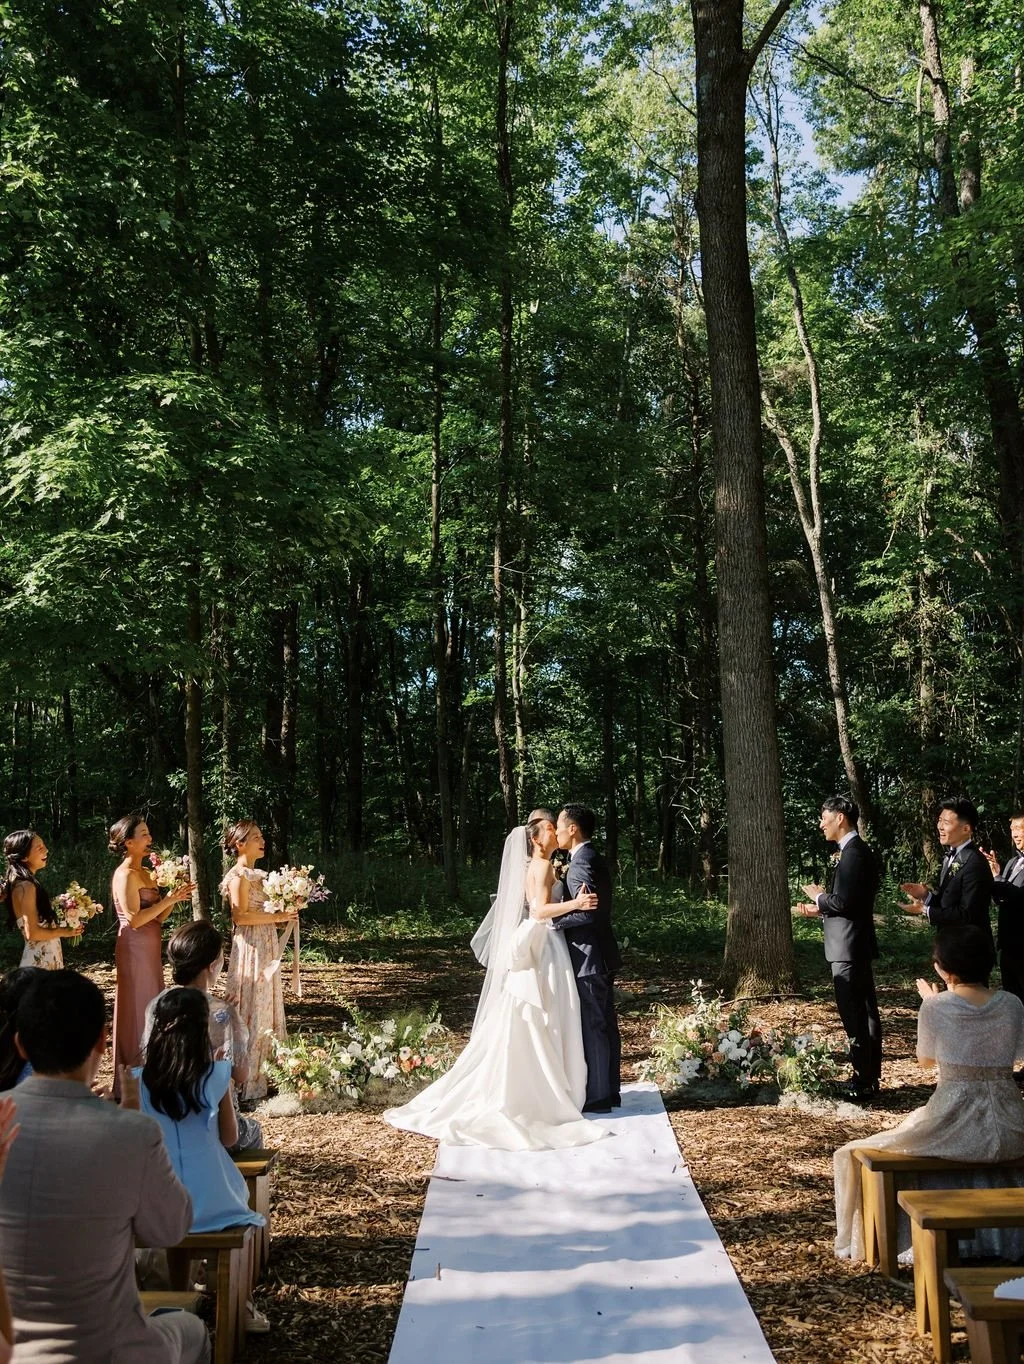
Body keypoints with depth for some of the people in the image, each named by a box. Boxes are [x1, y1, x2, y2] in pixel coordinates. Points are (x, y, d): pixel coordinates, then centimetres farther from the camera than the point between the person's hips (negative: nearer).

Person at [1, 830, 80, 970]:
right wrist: (63, 932, -8)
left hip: (47, 959, 9)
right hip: (40, 962, -9)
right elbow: (32, 933, -21)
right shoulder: (26, 886, -18)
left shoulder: (26, 883, 10)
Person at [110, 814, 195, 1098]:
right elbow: (134, 919, -21)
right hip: (135, 949, -9)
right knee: (138, 1012, -2)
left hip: (150, 948, 9)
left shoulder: (146, 873, 13)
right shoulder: (125, 875, -14)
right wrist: (168, 899, -19)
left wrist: (173, 898, -1)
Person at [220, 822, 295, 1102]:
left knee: (268, 1008, 11)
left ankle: (264, 1073, 19)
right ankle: (248, 1082, 0)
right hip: (250, 947, -9)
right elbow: (240, 916, -20)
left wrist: (285, 914, 6)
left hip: (268, 946, 9)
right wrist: (277, 917, -17)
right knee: (253, 1009, -6)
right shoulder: (239, 876, -12)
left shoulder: (259, 875, 16)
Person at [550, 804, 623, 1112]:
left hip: (589, 958, -10)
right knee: (604, 1026, 14)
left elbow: (588, 912, -25)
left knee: (593, 1027, -3)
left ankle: (597, 1098, 4)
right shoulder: (592, 859, 14)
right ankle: (608, 1092, 22)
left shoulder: (582, 862, -18)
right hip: (600, 956, 10)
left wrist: (552, 920, -16)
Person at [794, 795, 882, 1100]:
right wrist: (821, 909, 12)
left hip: (848, 947, -11)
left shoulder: (853, 853, -17)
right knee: (865, 1012, 15)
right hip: (858, 944, 11)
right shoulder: (858, 851, 15)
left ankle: (863, 1083, 0)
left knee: (854, 1015, -5)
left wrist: (819, 897, -7)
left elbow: (845, 901, -24)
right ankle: (871, 1077, 23)